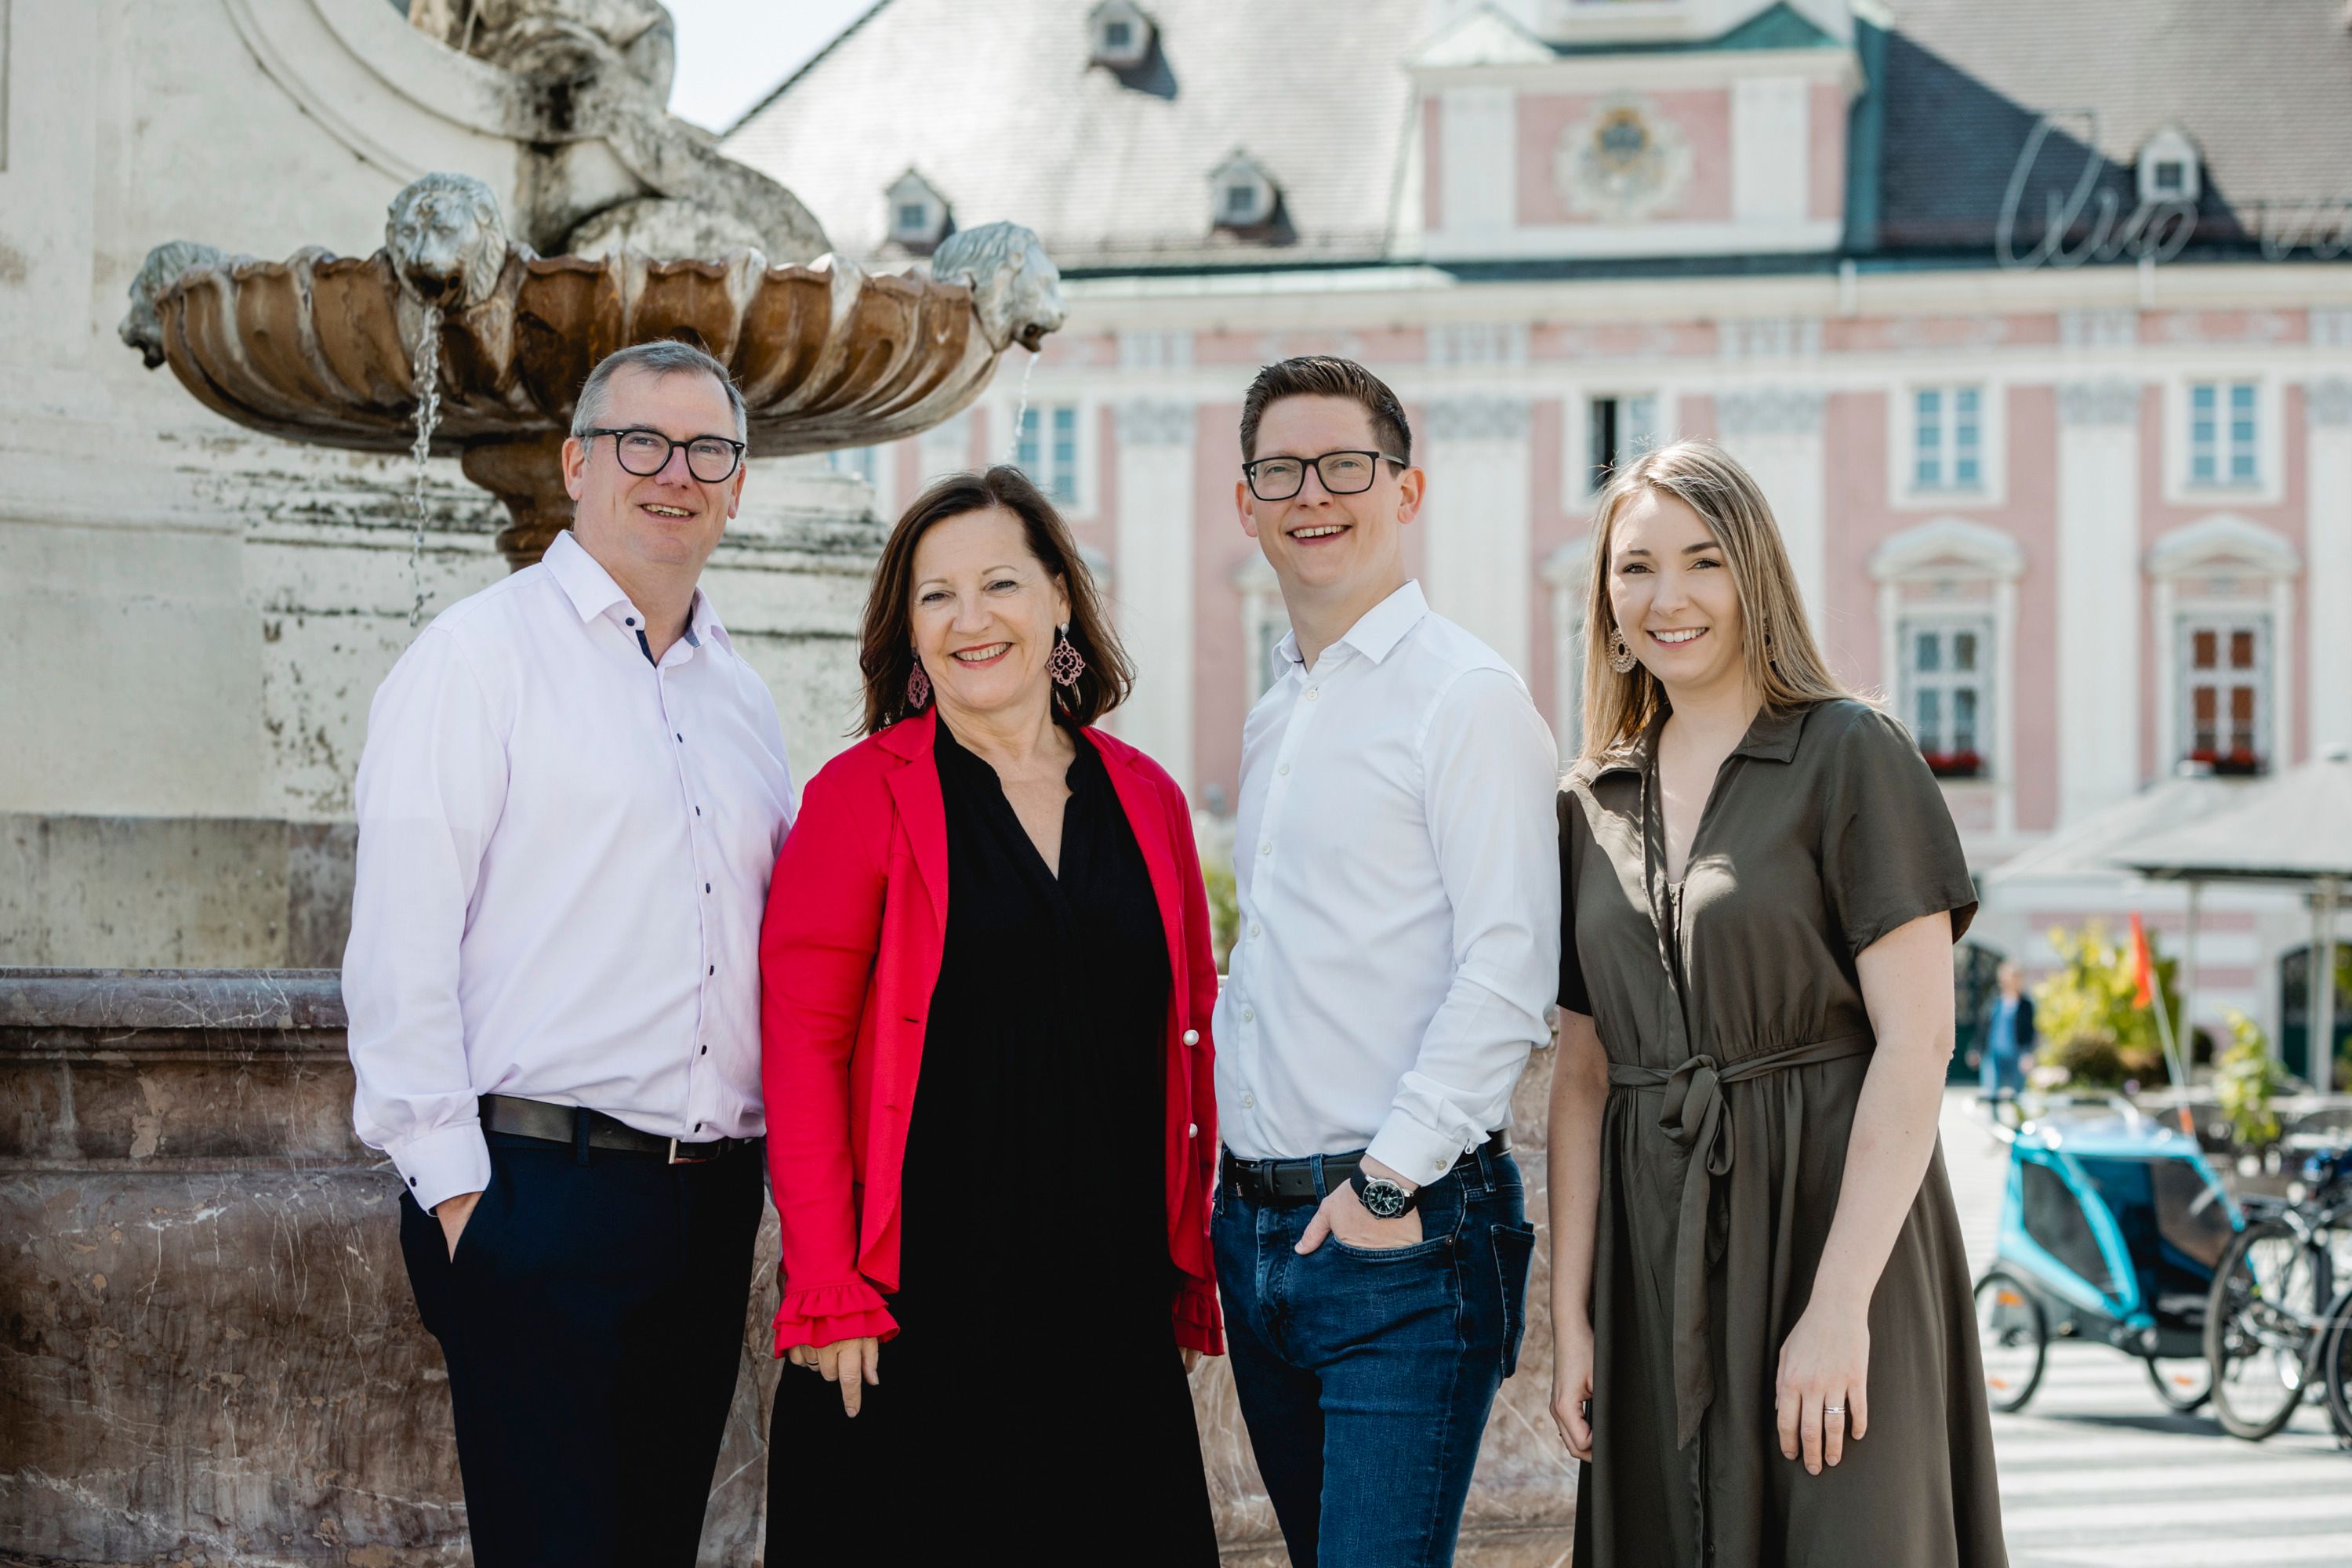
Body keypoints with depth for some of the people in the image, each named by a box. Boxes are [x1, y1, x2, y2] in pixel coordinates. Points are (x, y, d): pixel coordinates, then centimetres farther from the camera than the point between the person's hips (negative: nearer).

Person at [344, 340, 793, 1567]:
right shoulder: (482, 653, -2)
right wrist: (451, 1183, -14)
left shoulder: (743, 696, 18)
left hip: (711, 1197, 6)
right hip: (540, 1188, -6)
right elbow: (400, 944, -9)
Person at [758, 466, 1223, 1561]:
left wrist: (1191, 1279, 10)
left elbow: (1187, 1044, 15)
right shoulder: (862, 796, -1)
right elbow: (801, 1046, -5)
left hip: (1113, 1313, 4)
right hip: (917, 1311, -3)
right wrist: (828, 1291, -12)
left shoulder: (1146, 801, 11)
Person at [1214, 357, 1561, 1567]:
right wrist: (1229, 1173, 15)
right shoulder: (1272, 719, 18)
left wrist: (1391, 1180, -18)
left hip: (1404, 1235, -8)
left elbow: (1508, 974, -16)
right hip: (1261, 1229, 8)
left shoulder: (1467, 696, -8)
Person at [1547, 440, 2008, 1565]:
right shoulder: (1593, 805, 12)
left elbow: (1917, 1041, -11)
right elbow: (1583, 1075, 12)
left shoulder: (1849, 757, -4)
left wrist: (1839, 1304, -17)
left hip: (1828, 1218, -5)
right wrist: (1570, 1317, 4)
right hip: (1658, 1253, 5)